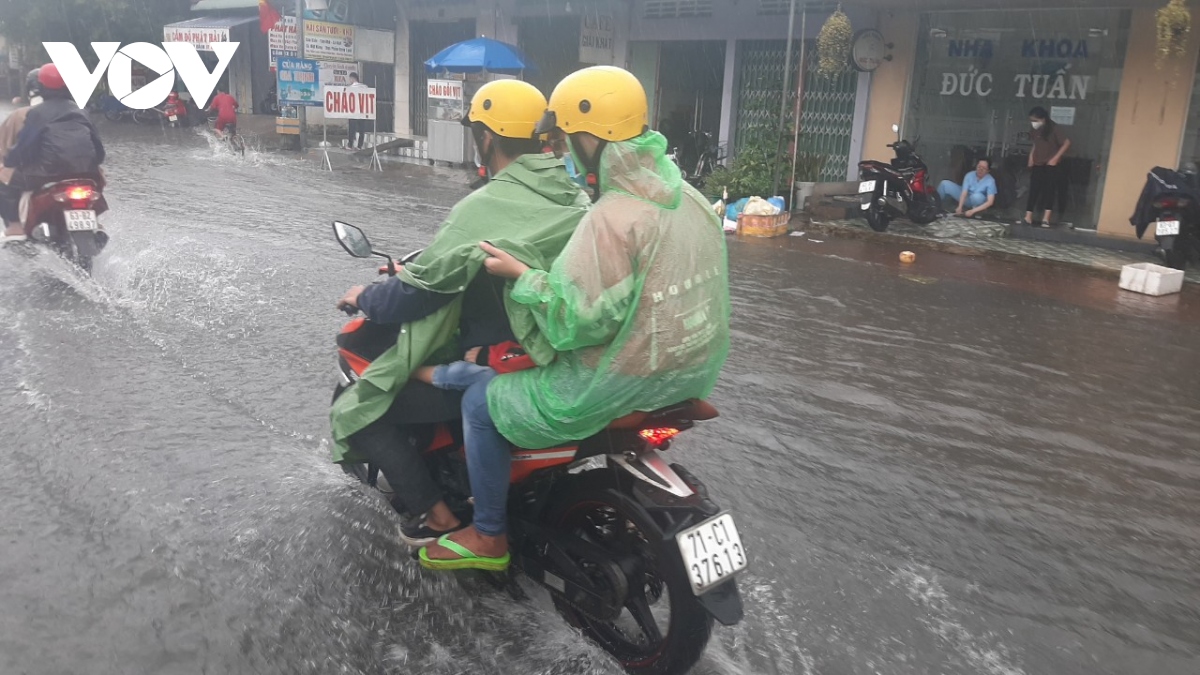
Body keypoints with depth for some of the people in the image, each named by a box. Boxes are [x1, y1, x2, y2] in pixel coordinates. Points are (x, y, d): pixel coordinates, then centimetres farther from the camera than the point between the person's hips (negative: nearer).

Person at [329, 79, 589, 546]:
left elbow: (421, 291, -14)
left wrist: (365, 298, 6)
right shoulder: (574, 199, 5)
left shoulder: (485, 206, -18)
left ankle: (438, 516, 3)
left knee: (353, 414, 2)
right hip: (563, 350, 9)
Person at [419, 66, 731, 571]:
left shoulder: (611, 217, -23)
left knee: (481, 400, 8)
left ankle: (488, 537, 20)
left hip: (624, 386, -9)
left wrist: (521, 274, -14)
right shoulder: (691, 198, 5)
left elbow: (576, 321, -26)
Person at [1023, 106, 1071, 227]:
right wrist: (1031, 157, 7)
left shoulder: (1053, 129, -11)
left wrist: (1055, 158, -15)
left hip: (1051, 166, -6)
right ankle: (1028, 217, 3)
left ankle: (1046, 218, -8)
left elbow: (1067, 143, -13)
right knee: (1033, 191, 2)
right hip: (1037, 166, 6)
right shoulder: (1036, 130, 6)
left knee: (1049, 190, -5)